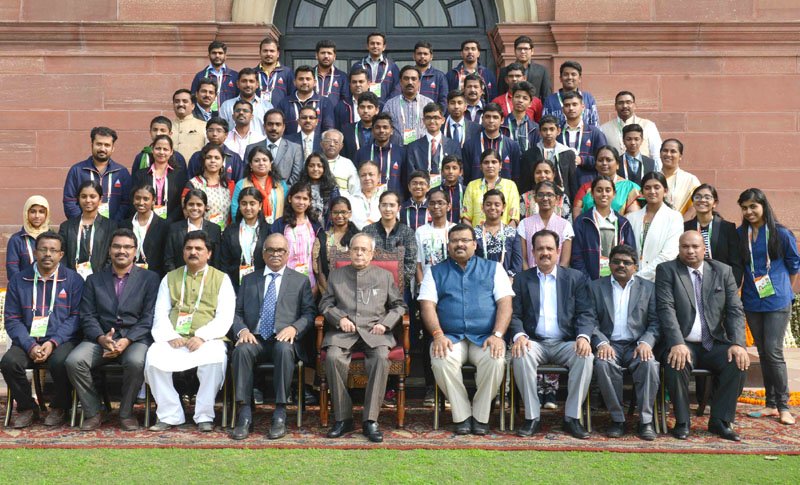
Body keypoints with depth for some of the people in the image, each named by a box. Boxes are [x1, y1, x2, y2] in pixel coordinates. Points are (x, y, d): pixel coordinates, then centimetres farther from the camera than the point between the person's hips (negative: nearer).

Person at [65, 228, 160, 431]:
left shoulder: (149, 279, 9)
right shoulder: (94, 280, 17)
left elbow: (149, 318, 0)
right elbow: (87, 316, 7)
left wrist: (126, 341, -15)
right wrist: (102, 338, -13)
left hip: (135, 338, -2)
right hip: (100, 338, 3)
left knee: (136, 362, -34)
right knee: (74, 361, -25)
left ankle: (126, 413, -10)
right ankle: (93, 411, -5)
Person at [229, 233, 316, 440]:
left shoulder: (300, 281, 16)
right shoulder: (249, 280, 22)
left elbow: (309, 313, 6)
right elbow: (237, 312, 15)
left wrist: (294, 328, -14)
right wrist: (242, 330, -7)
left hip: (284, 339, -2)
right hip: (255, 339, 2)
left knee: (284, 349, -37)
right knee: (241, 350, -32)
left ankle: (279, 415, -31)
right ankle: (244, 414, -28)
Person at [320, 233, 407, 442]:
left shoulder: (385, 276, 20)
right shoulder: (336, 275, 20)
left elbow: (399, 305, 18)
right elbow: (325, 304, 17)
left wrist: (386, 323, 0)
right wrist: (340, 318, -3)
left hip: (374, 332, 0)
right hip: (343, 331, 1)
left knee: (381, 358, -33)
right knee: (333, 357, -31)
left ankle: (370, 420, -27)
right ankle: (343, 418, -20)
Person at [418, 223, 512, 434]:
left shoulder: (493, 268, 15)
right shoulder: (435, 272, 16)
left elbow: (505, 303, 4)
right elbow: (427, 305, 4)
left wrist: (497, 335, -12)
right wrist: (438, 335, -14)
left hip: (485, 337, 0)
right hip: (451, 337, 0)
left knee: (495, 359, -32)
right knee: (441, 360, -32)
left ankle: (480, 416, -11)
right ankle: (462, 416, -14)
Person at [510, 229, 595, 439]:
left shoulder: (576, 278, 12)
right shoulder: (522, 279, 12)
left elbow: (585, 313, 4)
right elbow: (515, 315, 4)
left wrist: (583, 336, -17)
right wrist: (519, 335, -17)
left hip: (565, 343, 0)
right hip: (534, 342, 0)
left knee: (585, 356, -30)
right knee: (521, 355, -33)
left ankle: (572, 417, -17)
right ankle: (532, 417, -20)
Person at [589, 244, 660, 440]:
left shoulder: (648, 288, 14)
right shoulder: (596, 287, 12)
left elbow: (655, 322, 7)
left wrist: (646, 342, -12)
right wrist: (601, 343, -14)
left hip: (636, 345, 1)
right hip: (609, 344, 0)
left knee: (649, 364, -32)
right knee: (603, 364, -33)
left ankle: (646, 420, -20)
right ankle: (617, 418, -19)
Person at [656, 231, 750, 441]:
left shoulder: (723, 271, 11)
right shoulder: (666, 270, 3)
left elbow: (735, 310, 4)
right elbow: (666, 309, -10)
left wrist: (738, 344, -12)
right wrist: (677, 343, -25)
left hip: (714, 344, 3)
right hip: (682, 344, -3)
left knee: (739, 362, -24)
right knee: (675, 363, -32)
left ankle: (720, 421, -8)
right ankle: (682, 422, -12)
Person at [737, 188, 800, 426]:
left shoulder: (781, 234, -7)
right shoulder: (740, 234, 2)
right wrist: (735, 291, 8)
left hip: (777, 301, -4)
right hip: (752, 301, 4)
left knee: (773, 351, -8)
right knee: (763, 352, 9)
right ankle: (771, 404, 17)